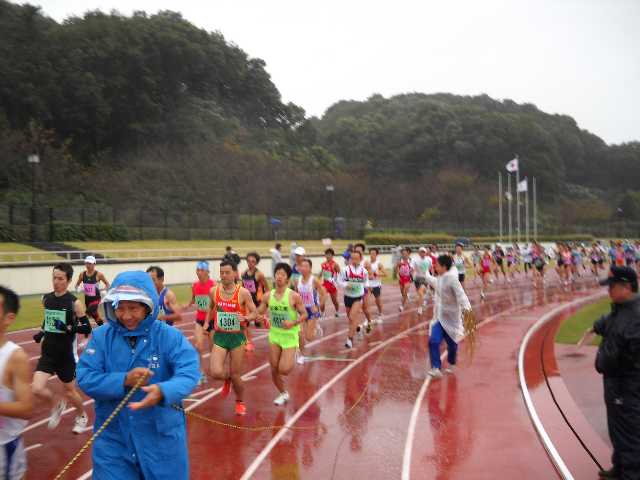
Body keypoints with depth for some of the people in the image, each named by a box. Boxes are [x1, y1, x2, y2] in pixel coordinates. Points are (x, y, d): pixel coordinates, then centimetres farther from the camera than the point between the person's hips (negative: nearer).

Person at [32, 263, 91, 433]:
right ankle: (57, 405, 20)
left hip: (66, 354, -4)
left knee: (69, 391, 13)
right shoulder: (46, 299, 1)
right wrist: (42, 332, 5)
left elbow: (87, 328, -10)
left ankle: (82, 416, 43)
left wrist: (69, 328, -25)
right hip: (48, 353, 4)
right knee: (37, 389, -13)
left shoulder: (74, 303, -13)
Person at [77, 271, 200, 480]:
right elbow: (85, 378, -10)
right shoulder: (101, 336, -4)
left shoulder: (169, 336, -11)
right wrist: (124, 381, -26)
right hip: (113, 438, 1)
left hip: (161, 437, -1)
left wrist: (163, 392, -43)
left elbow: (189, 372, -23)